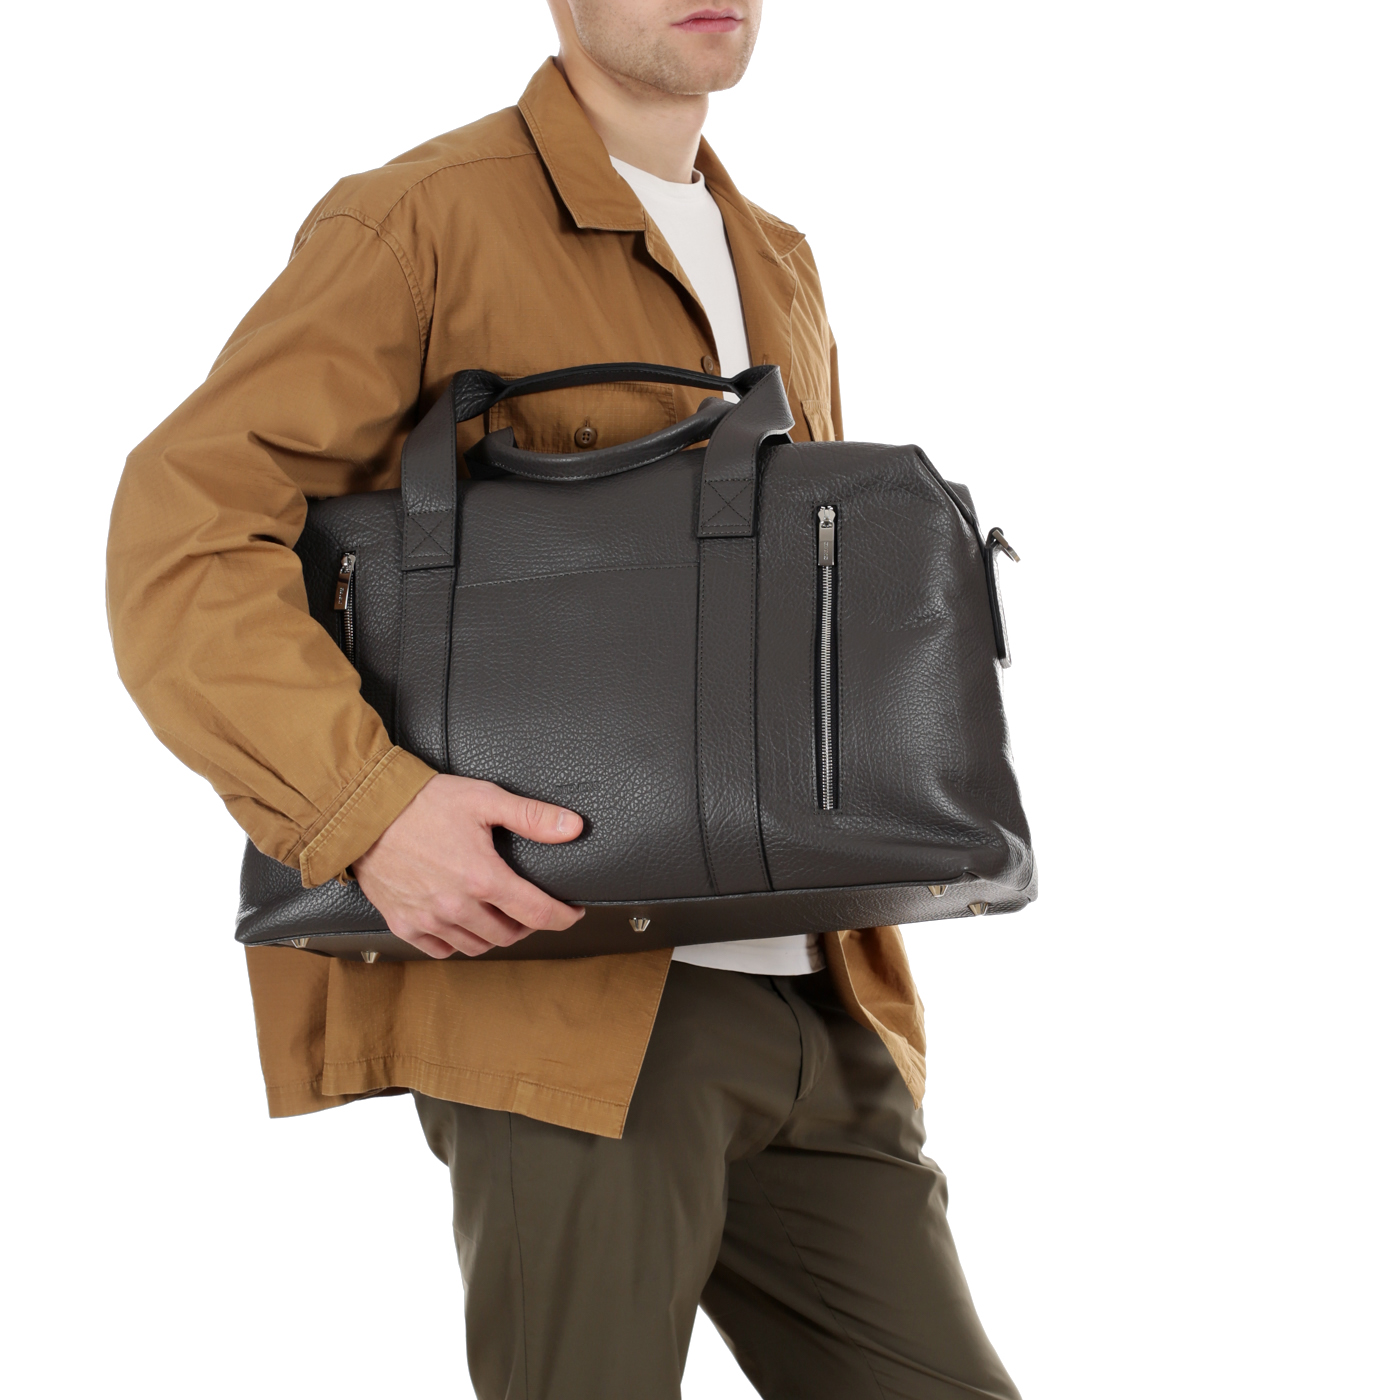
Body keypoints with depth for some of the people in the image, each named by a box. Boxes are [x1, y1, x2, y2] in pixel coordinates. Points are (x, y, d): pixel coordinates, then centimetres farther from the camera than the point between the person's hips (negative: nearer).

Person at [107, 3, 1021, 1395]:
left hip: (814, 1004, 7)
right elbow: (187, 536, -11)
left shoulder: (779, 272, 20)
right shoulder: (422, 221, -3)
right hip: (559, 993, -7)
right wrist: (365, 804, -25)